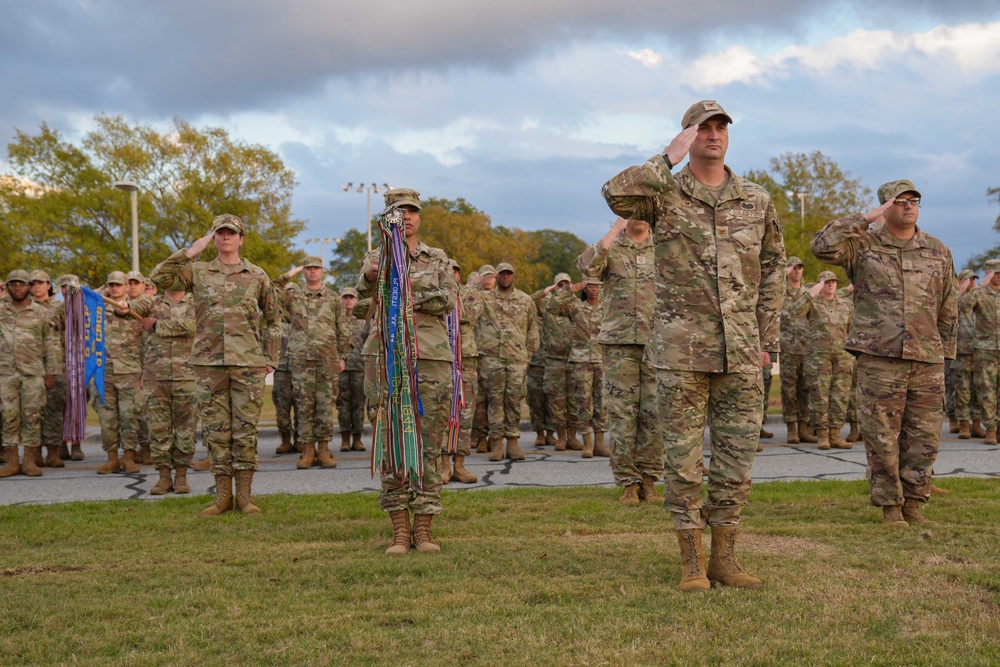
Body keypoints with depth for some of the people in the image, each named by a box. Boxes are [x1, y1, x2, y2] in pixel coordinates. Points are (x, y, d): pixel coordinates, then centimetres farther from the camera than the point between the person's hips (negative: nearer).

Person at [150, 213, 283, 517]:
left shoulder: (257, 276, 7)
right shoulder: (197, 273, 7)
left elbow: (273, 318, 13)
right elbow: (158, 276, -5)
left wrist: (270, 358, 6)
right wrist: (191, 251, -6)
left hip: (248, 364, -1)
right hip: (209, 363, 1)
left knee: (246, 427, 1)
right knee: (215, 427, 4)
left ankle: (245, 494, 7)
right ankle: (223, 494, 11)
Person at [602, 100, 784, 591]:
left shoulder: (756, 201, 11)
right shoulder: (665, 195, 0)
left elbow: (773, 271, 15)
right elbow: (617, 194, -22)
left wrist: (767, 339, 10)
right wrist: (668, 160, -15)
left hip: (741, 351, 3)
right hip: (681, 349, -3)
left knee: (737, 454, 6)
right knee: (683, 457, 1)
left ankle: (724, 558, 17)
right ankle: (691, 562, 10)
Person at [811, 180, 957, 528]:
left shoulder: (938, 252, 13)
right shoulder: (863, 245, 2)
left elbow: (948, 310, 17)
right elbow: (822, 246, -18)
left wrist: (945, 354, 13)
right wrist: (866, 218, -12)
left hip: (927, 361, 3)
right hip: (878, 359, -3)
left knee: (924, 438, 5)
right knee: (882, 438, 0)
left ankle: (913, 504, 17)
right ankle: (890, 507, 11)